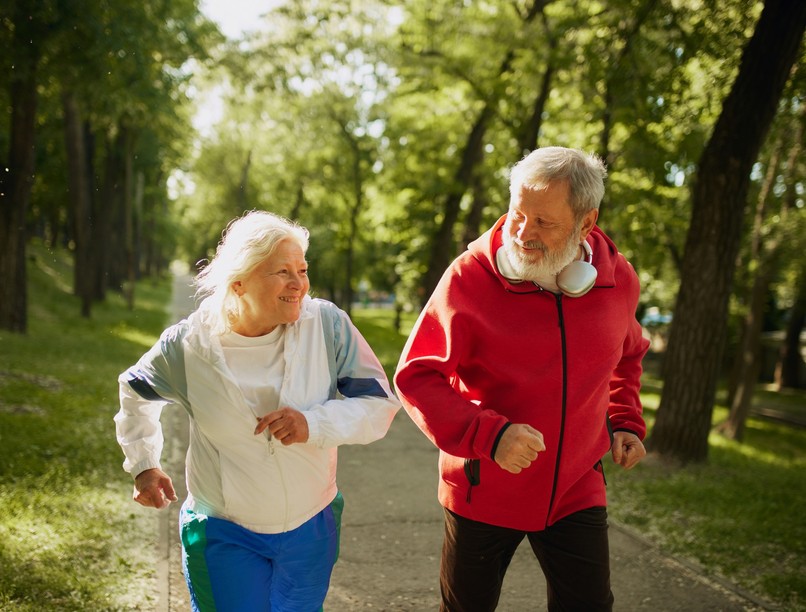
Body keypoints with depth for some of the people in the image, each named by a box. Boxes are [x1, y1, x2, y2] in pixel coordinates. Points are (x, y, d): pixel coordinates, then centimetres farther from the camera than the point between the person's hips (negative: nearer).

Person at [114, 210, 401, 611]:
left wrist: (315, 424, -28)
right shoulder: (189, 345, -14)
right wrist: (143, 465, 10)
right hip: (224, 533, -2)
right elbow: (136, 393, 7)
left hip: (312, 527, 2)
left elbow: (380, 404, -13)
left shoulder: (328, 326, -17)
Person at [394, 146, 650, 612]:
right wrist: (489, 435, -29)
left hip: (576, 489, 2)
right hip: (483, 492, -2)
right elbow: (416, 377, -17)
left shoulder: (619, 280, -5)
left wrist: (626, 422, 6)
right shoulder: (470, 276, -18)